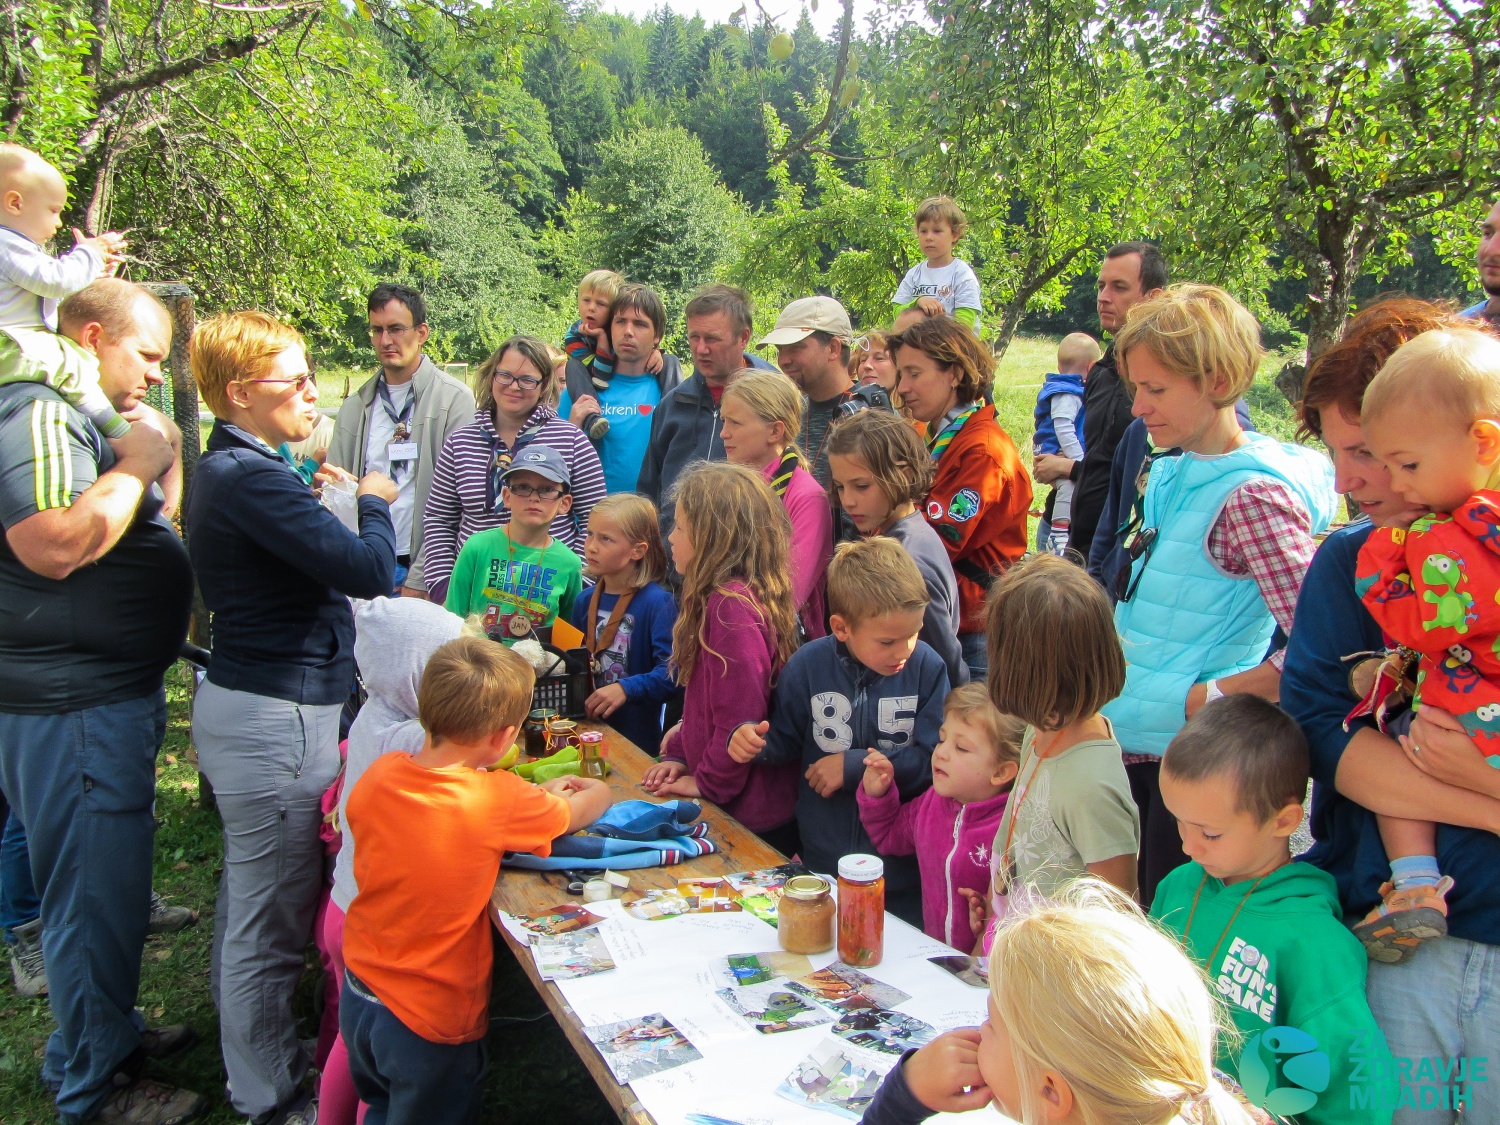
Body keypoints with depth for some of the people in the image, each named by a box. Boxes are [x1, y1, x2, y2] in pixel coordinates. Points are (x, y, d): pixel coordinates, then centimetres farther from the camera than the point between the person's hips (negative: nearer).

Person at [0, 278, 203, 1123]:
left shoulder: (78, 422, 16)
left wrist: (148, 470, 11)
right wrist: (137, 466, -19)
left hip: (113, 698, 11)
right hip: (73, 711, -11)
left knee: (113, 887, 22)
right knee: (94, 897, 3)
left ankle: (113, 1035, 39)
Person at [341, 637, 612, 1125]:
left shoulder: (378, 774, -13)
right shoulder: (497, 799, -27)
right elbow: (586, 807, -9)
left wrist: (534, 796, 6)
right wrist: (593, 788, 14)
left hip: (357, 997, 5)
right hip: (430, 1023, -5)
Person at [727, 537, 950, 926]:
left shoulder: (927, 668, -14)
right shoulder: (808, 666, -9)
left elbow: (933, 760, -17)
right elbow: (786, 742, 4)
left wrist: (854, 766, -18)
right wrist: (753, 739, -17)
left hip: (903, 866, -1)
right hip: (824, 861, 2)